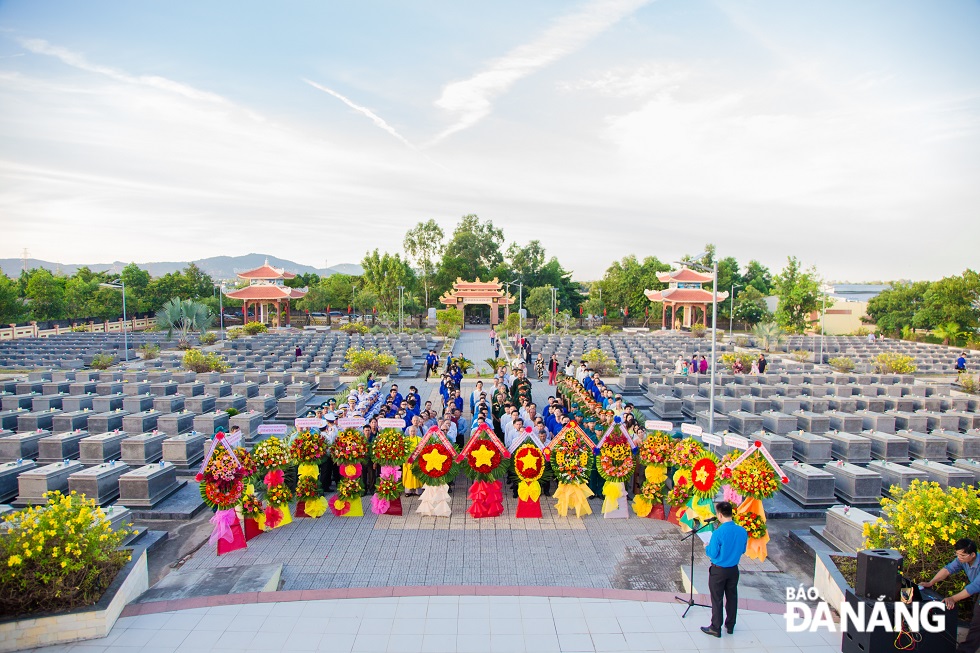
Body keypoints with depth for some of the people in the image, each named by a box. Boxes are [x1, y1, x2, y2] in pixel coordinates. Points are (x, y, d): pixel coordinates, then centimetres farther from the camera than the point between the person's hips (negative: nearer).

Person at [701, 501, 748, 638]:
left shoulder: (718, 533, -25)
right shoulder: (742, 531, -8)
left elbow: (712, 554, -19)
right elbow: (742, 550, 6)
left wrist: (707, 548, 1)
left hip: (718, 570, -5)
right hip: (734, 569, 5)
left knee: (717, 600, 7)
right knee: (732, 597, 18)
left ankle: (716, 628, 17)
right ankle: (730, 626, 32)